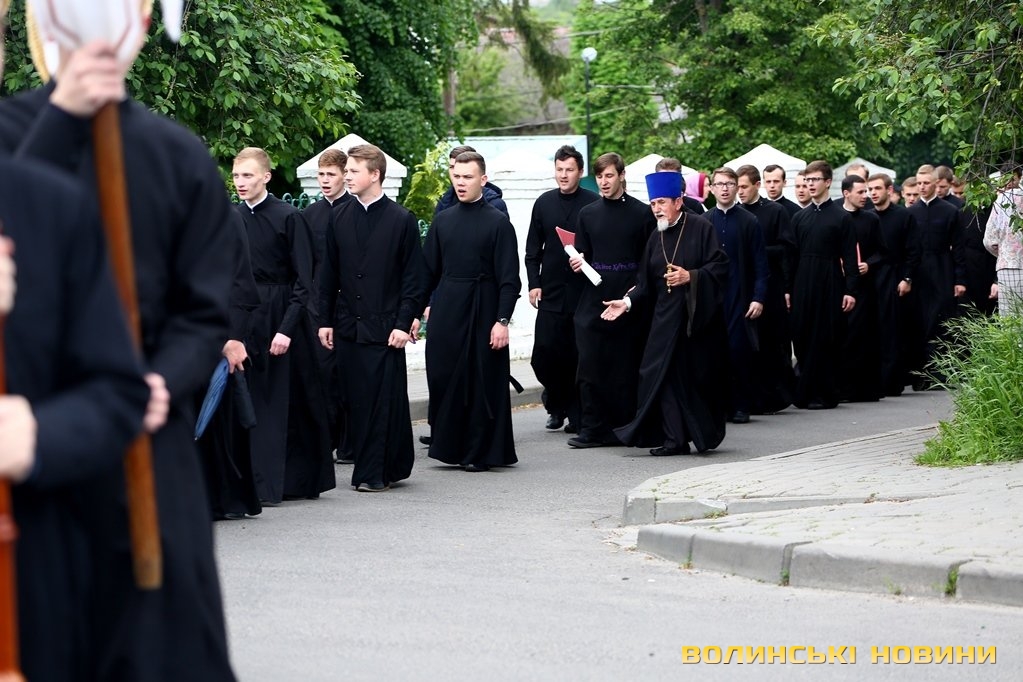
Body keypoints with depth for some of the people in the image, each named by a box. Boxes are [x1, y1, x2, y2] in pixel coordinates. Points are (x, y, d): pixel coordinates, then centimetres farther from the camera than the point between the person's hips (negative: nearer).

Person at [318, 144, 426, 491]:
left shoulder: (401, 220, -2)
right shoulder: (340, 218, 9)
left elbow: (414, 278, -2)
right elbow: (329, 274, 13)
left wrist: (403, 323, -8)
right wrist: (325, 320, 7)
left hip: (384, 326, -4)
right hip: (348, 325, 4)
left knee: (382, 400, -5)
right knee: (355, 400, 5)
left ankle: (374, 472, 0)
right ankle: (371, 468, 14)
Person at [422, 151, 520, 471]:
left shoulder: (498, 222, -4)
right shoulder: (443, 221, 9)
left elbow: (509, 277, -7)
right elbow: (428, 270, 12)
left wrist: (502, 320, -14)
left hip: (482, 312, -4)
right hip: (445, 313, 4)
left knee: (482, 382, 1)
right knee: (443, 380, 4)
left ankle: (479, 453, 9)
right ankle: (449, 446, 16)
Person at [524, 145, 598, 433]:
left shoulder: (593, 204, -2)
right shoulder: (544, 203, 9)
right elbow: (533, 249, 11)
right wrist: (533, 283, 4)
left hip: (583, 290, -3)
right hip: (550, 291, 3)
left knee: (578, 355, 1)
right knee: (544, 353, -3)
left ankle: (576, 414, 11)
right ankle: (557, 406, 18)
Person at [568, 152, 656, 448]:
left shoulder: (641, 213, 1)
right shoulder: (588, 214, 11)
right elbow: (581, 256, 14)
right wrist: (577, 264, -8)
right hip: (594, 301, 3)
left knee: (626, 366, 1)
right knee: (591, 366, -3)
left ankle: (625, 428, 9)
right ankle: (592, 429, 0)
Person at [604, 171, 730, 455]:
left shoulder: (700, 227, -4)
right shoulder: (655, 239, 13)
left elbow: (720, 266, -10)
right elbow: (646, 285, 14)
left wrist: (690, 276, -19)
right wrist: (628, 302, -1)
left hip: (699, 315, -5)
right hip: (666, 317, 5)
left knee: (700, 375, 0)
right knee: (664, 375, -5)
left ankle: (706, 433, 15)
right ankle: (674, 438, -2)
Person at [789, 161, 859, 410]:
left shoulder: (841, 217, -1)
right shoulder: (800, 217, 10)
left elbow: (849, 256, -4)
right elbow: (794, 255, 11)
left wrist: (850, 291, -10)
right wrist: (788, 288, 6)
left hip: (829, 286, -4)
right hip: (802, 285, 4)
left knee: (826, 341, -1)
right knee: (802, 339, 3)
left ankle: (825, 394, 4)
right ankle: (804, 392, 11)